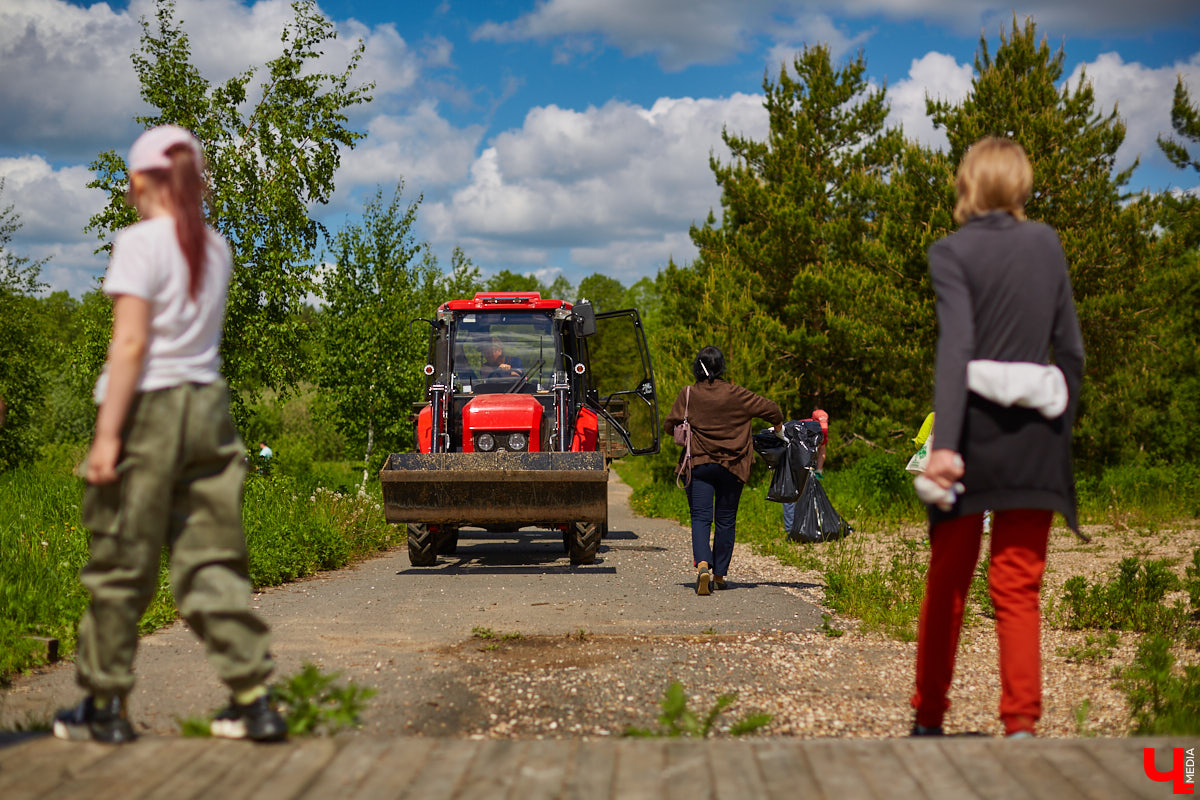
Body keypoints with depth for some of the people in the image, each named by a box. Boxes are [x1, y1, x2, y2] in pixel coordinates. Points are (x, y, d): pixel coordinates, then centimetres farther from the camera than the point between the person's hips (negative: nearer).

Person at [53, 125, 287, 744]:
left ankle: (105, 704, 15)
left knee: (120, 562, 6)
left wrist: (107, 433, -15)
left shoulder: (139, 242, -8)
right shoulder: (214, 247, 9)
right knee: (211, 557, 8)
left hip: (147, 410, -5)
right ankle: (253, 698, 3)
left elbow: (130, 342, -15)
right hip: (207, 405, 5)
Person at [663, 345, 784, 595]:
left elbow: (670, 425, 2)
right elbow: (769, 408, 1)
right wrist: (778, 425, 22)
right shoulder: (735, 394, -3)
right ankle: (719, 574, 16)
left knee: (700, 518, -3)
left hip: (699, 464, -1)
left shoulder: (688, 395, -3)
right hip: (731, 467, 1)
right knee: (726, 521, 11)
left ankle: (702, 564, -28)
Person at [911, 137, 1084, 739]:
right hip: (1036, 437, 2)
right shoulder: (1046, 243, 7)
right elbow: (1070, 347, 9)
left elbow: (956, 346, -18)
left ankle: (929, 719, 21)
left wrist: (944, 443, -24)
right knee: (1018, 587, 4)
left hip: (975, 434, -2)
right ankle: (1021, 722, -6)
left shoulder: (952, 252, -5)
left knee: (947, 582, 11)